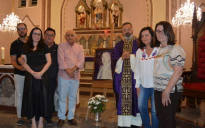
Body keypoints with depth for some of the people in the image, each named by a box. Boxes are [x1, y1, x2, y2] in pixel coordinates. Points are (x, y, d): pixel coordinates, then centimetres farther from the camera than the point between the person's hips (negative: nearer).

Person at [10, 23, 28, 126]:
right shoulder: (14, 44, 3)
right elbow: (13, 60, 1)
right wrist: (19, 67, -19)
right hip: (19, 74, -1)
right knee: (19, 95, 4)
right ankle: (19, 117, 15)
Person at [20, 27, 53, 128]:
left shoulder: (44, 47, 7)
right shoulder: (26, 48, 9)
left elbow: (49, 61, 1)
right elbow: (24, 63, 2)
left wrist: (41, 72, -12)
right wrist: (33, 73, -12)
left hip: (43, 75, -1)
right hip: (30, 75, 1)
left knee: (42, 96, 0)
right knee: (31, 96, 2)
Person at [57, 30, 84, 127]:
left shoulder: (79, 47, 10)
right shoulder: (61, 46, 3)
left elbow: (81, 61, -2)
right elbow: (61, 60, -8)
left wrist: (73, 69, -16)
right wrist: (67, 71, -16)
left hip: (75, 76, 3)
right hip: (63, 75, -2)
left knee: (73, 97, 9)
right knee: (62, 97, 3)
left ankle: (71, 117, 21)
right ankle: (61, 118, 16)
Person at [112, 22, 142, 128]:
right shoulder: (118, 45, 15)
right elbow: (113, 57, 8)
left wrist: (130, 56, -13)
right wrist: (121, 58, -10)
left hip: (134, 75, -2)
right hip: (121, 76, 3)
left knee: (134, 98, 0)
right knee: (122, 99, 3)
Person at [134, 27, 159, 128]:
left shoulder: (158, 50, -4)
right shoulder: (139, 51, 9)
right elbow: (137, 69, 10)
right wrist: (137, 85, 8)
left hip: (156, 85, -4)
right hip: (143, 85, 4)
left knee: (155, 110, 1)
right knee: (141, 107, 6)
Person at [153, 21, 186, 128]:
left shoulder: (175, 48, -11)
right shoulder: (158, 49, 12)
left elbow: (178, 72, -17)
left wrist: (166, 91, -18)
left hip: (170, 91, -7)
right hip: (158, 90, 7)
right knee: (160, 119, 16)